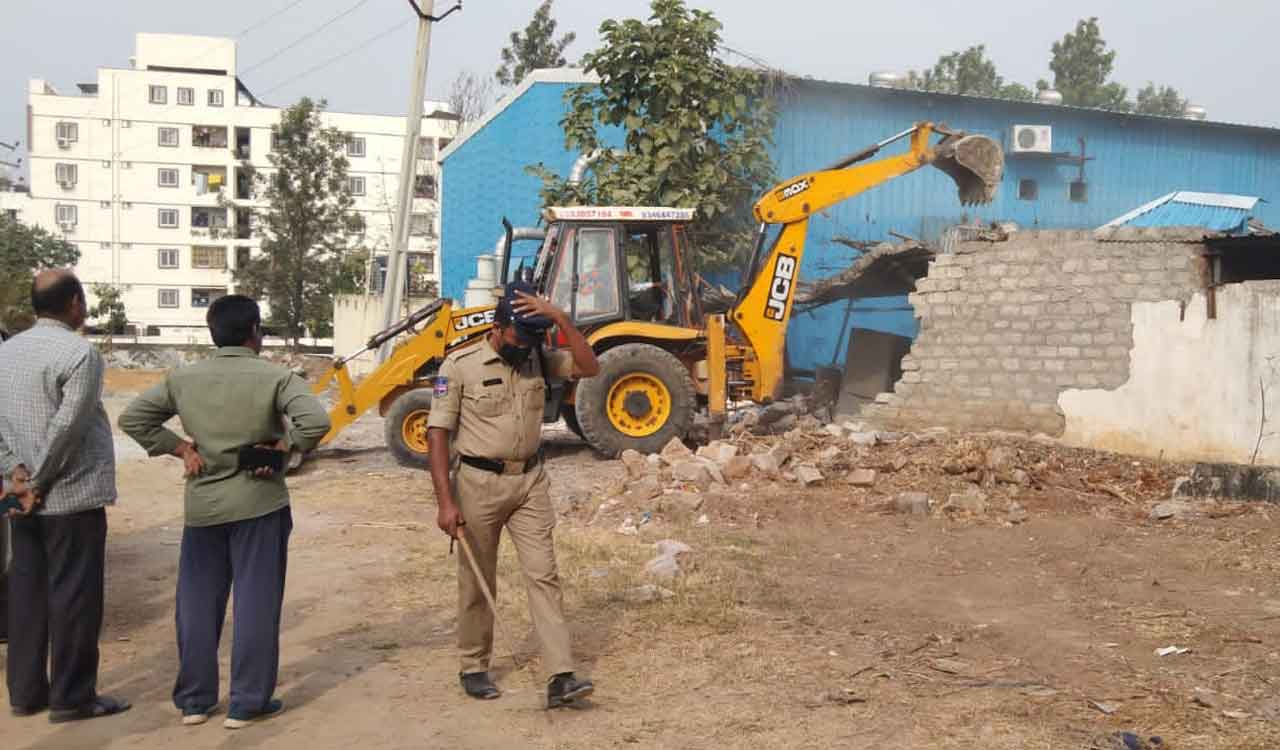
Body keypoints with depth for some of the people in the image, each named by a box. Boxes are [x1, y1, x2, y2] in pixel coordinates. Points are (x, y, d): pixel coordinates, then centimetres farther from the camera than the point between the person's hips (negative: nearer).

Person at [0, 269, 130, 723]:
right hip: (73, 495, -7)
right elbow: (67, 427, -19)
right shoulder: (80, 353, -14)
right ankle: (71, 697, 6)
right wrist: (42, 483, -11)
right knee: (74, 596, 0)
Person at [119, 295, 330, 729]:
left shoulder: (183, 379, 1)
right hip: (259, 503, -3)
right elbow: (316, 421, -24)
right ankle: (247, 704, 10)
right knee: (255, 604, 5)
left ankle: (193, 701, 22)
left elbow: (132, 419, 5)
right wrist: (282, 446, -9)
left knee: (197, 603, 14)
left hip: (202, 505, 4)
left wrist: (180, 448, 4)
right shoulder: (274, 378, -11)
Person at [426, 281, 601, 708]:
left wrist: (558, 317, -17)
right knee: (477, 582, 9)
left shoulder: (538, 358, 3)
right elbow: (438, 433, -11)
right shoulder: (460, 365, -10)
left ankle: (560, 678, -4)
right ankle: (474, 668, 26)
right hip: (479, 482, -3)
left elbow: (589, 367, -8)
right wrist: (445, 501, -17)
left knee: (543, 575, -3)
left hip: (530, 482, 4)